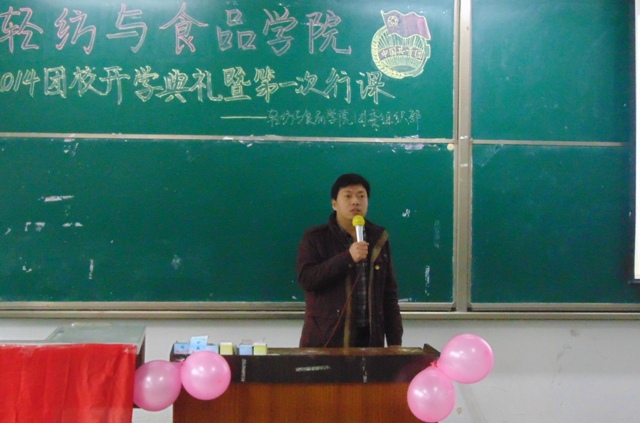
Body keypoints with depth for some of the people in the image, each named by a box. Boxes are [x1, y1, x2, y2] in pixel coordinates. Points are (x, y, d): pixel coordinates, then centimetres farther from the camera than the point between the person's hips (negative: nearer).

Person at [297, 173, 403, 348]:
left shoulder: (379, 238, 9)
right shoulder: (315, 237, 0)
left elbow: (389, 293, 9)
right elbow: (306, 278, -13)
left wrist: (395, 341, 5)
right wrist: (347, 257, -20)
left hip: (369, 338, 3)